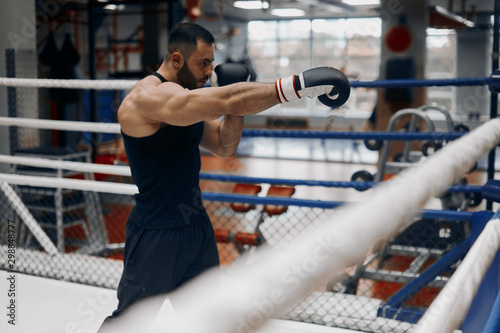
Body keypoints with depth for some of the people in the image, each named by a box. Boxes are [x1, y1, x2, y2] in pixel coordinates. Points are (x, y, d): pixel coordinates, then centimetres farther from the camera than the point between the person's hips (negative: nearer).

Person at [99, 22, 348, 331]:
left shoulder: (186, 100, 9)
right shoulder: (150, 97, -23)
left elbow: (224, 146, 9)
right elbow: (227, 101, -34)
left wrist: (235, 101, -6)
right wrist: (298, 85, -36)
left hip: (197, 225, 9)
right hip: (156, 234, -9)